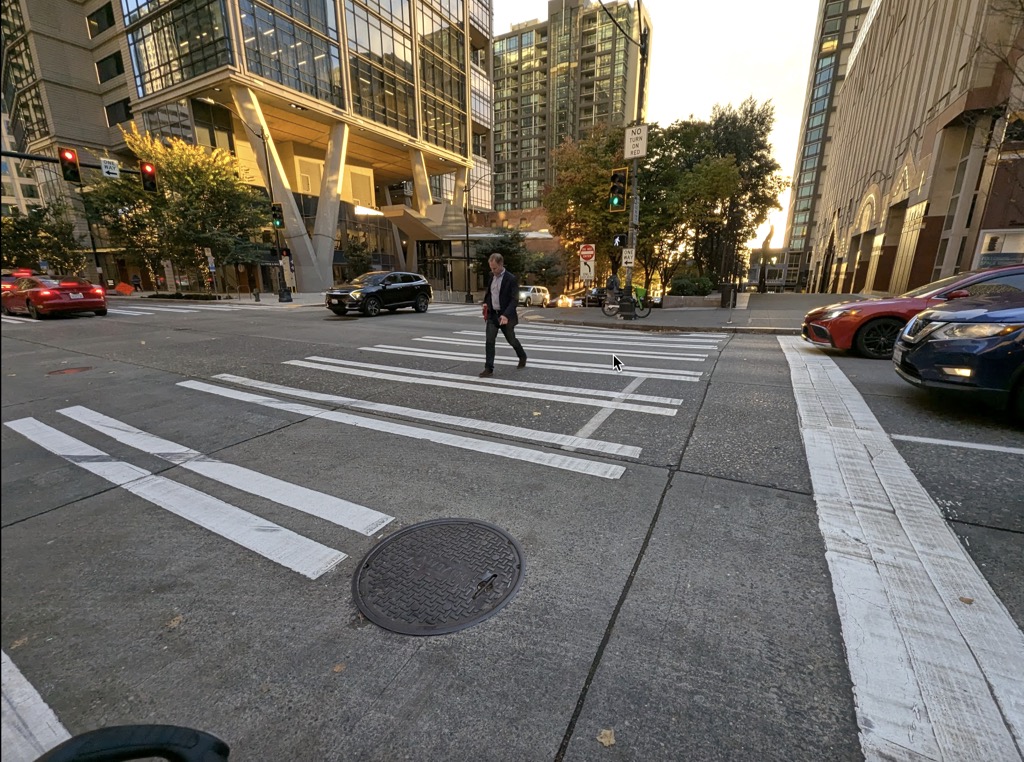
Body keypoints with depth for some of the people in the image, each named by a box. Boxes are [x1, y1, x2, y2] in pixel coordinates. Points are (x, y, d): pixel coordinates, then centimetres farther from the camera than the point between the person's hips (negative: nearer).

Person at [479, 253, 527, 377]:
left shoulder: (511, 279, -15)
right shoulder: (490, 276, 4)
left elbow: (514, 300, -18)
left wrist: (506, 315, -30)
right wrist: (486, 303, 6)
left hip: (505, 316, -4)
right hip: (492, 315, 5)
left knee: (511, 340, 12)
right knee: (489, 341, -5)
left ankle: (522, 356, 39)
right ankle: (489, 368, -2)